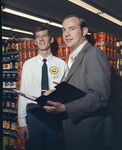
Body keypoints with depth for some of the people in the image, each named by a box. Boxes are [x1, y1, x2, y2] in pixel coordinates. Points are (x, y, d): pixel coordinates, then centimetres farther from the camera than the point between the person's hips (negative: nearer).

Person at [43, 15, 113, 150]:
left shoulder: (94, 53, -14)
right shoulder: (73, 57, 17)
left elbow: (99, 96, -23)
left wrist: (64, 108, -26)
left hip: (86, 127, -8)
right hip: (72, 123, 9)